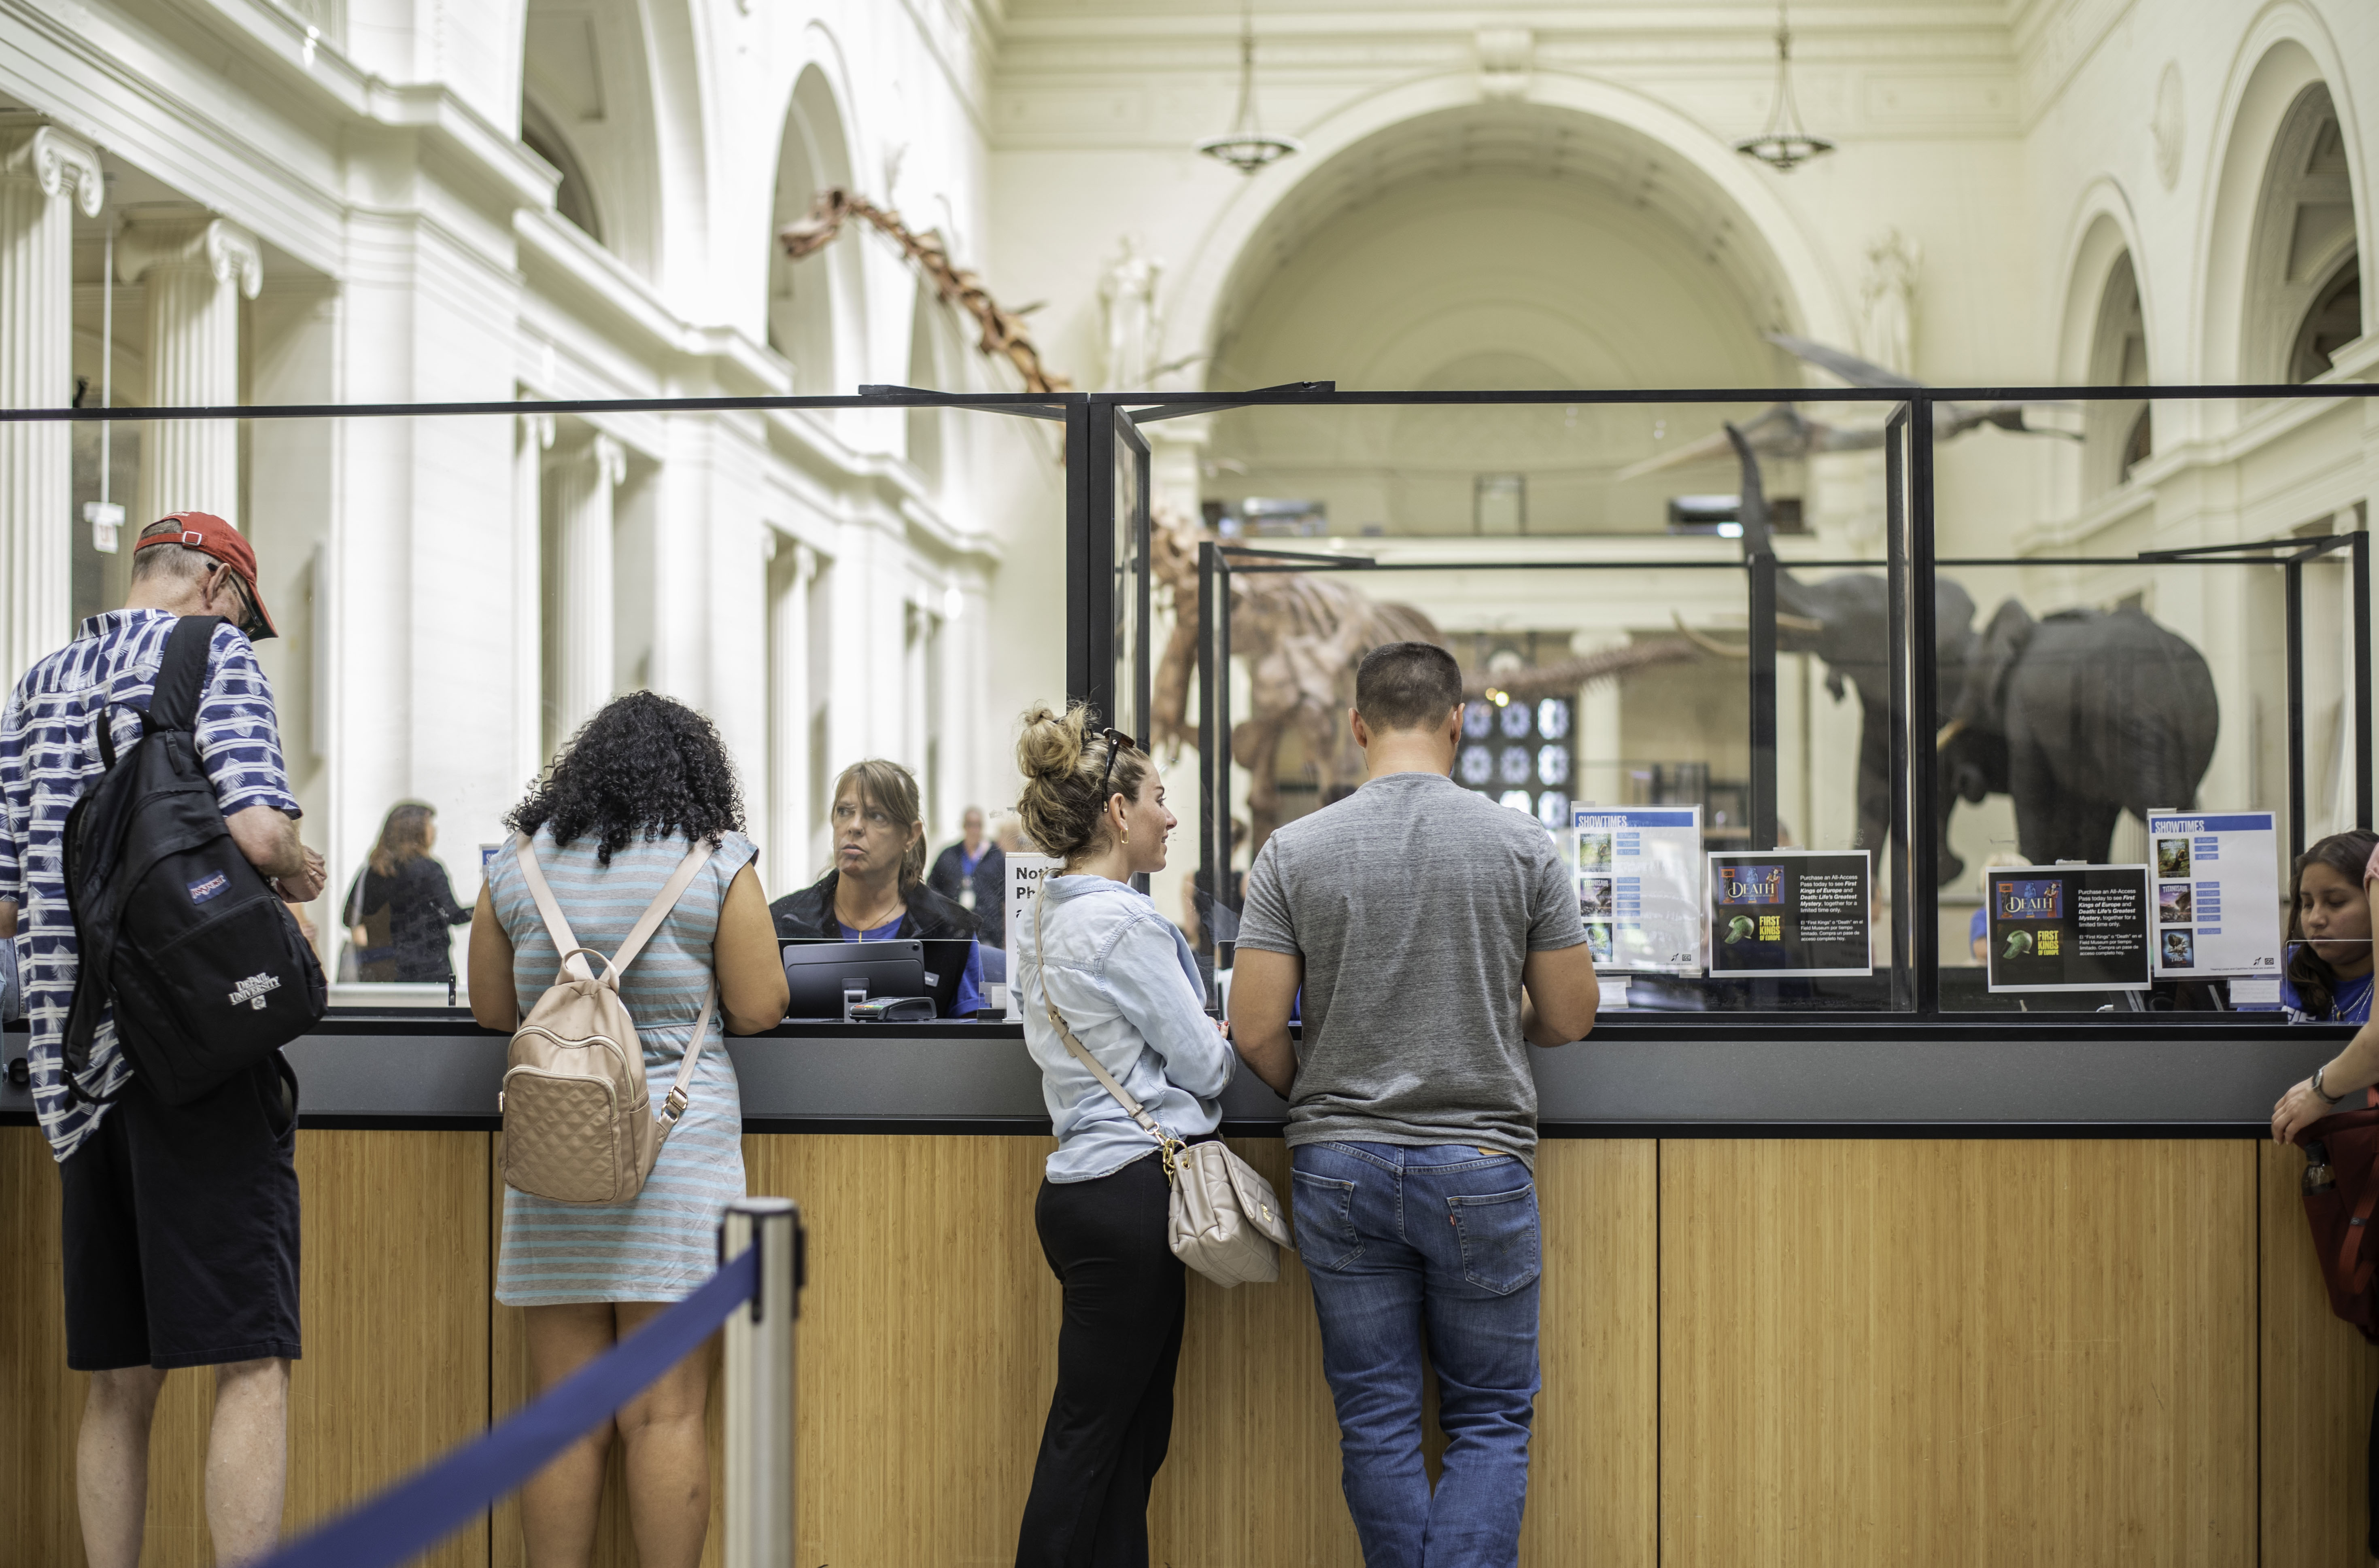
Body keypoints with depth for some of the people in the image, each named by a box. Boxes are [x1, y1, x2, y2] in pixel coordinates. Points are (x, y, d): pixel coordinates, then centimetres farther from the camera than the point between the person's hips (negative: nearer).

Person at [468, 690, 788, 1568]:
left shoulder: (518, 864, 7)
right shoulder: (717, 863, -2)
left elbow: (491, 1009, 14)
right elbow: (759, 1010, -2)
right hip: (677, 1147, -3)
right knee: (665, 1417, 0)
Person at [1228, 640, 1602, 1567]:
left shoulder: (1294, 851, -4)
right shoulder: (1522, 846, -4)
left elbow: (1254, 1031, -6)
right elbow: (1570, 1019, 0)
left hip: (1340, 1167, 1)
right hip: (1479, 1165, -1)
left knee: (1377, 1422, 9)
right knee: (1489, 1423, 8)